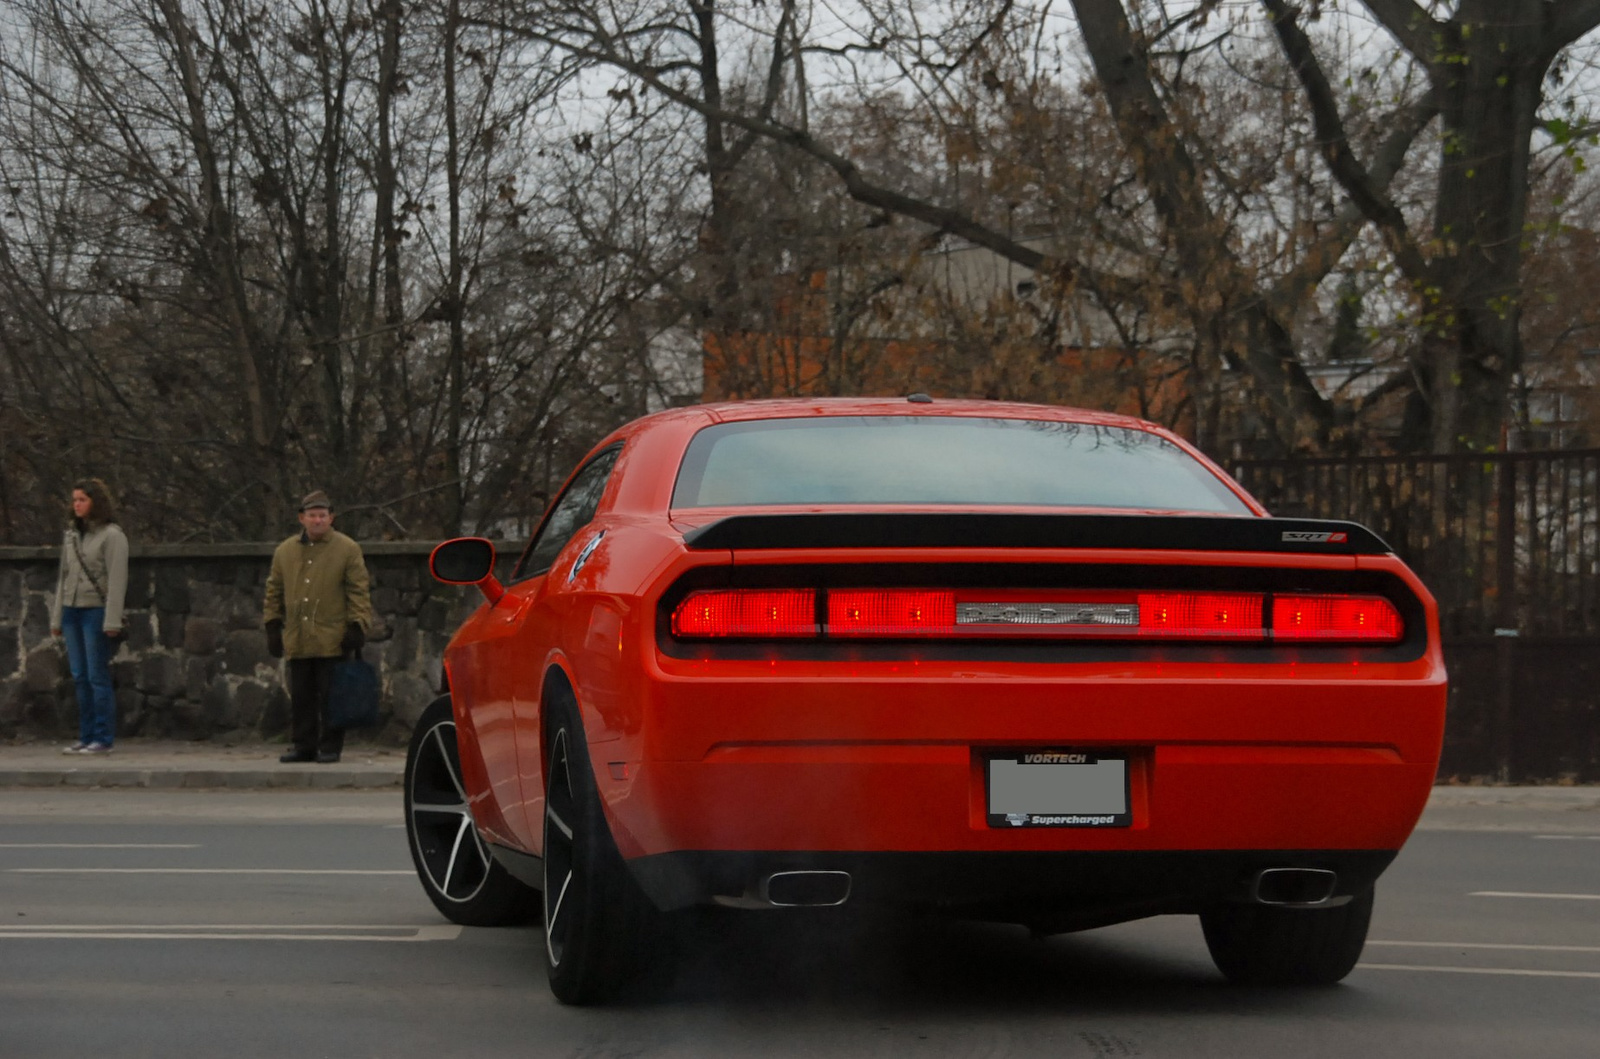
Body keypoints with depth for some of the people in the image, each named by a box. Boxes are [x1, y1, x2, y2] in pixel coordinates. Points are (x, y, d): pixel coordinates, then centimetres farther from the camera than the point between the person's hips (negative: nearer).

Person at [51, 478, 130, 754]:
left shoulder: (112, 535, -7)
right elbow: (63, 578, 17)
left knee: (98, 677, -6)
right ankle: (86, 737, 10)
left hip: (97, 610, -7)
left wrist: (112, 621, -17)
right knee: (80, 678, 7)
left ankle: (104, 739, -3)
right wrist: (56, 617, 15)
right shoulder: (71, 535, 13)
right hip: (72, 610, 7)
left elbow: (117, 579, -12)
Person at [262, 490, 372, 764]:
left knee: (330, 697, -2)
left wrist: (357, 626, -8)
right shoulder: (285, 551, 12)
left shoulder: (348, 550, 1)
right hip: (297, 642, 4)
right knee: (301, 697, 7)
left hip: (332, 641, -4)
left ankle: (330, 747, 5)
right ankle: (303, 746, 15)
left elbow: (358, 591, -1)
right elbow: (274, 592, 16)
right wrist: (273, 626, 10)